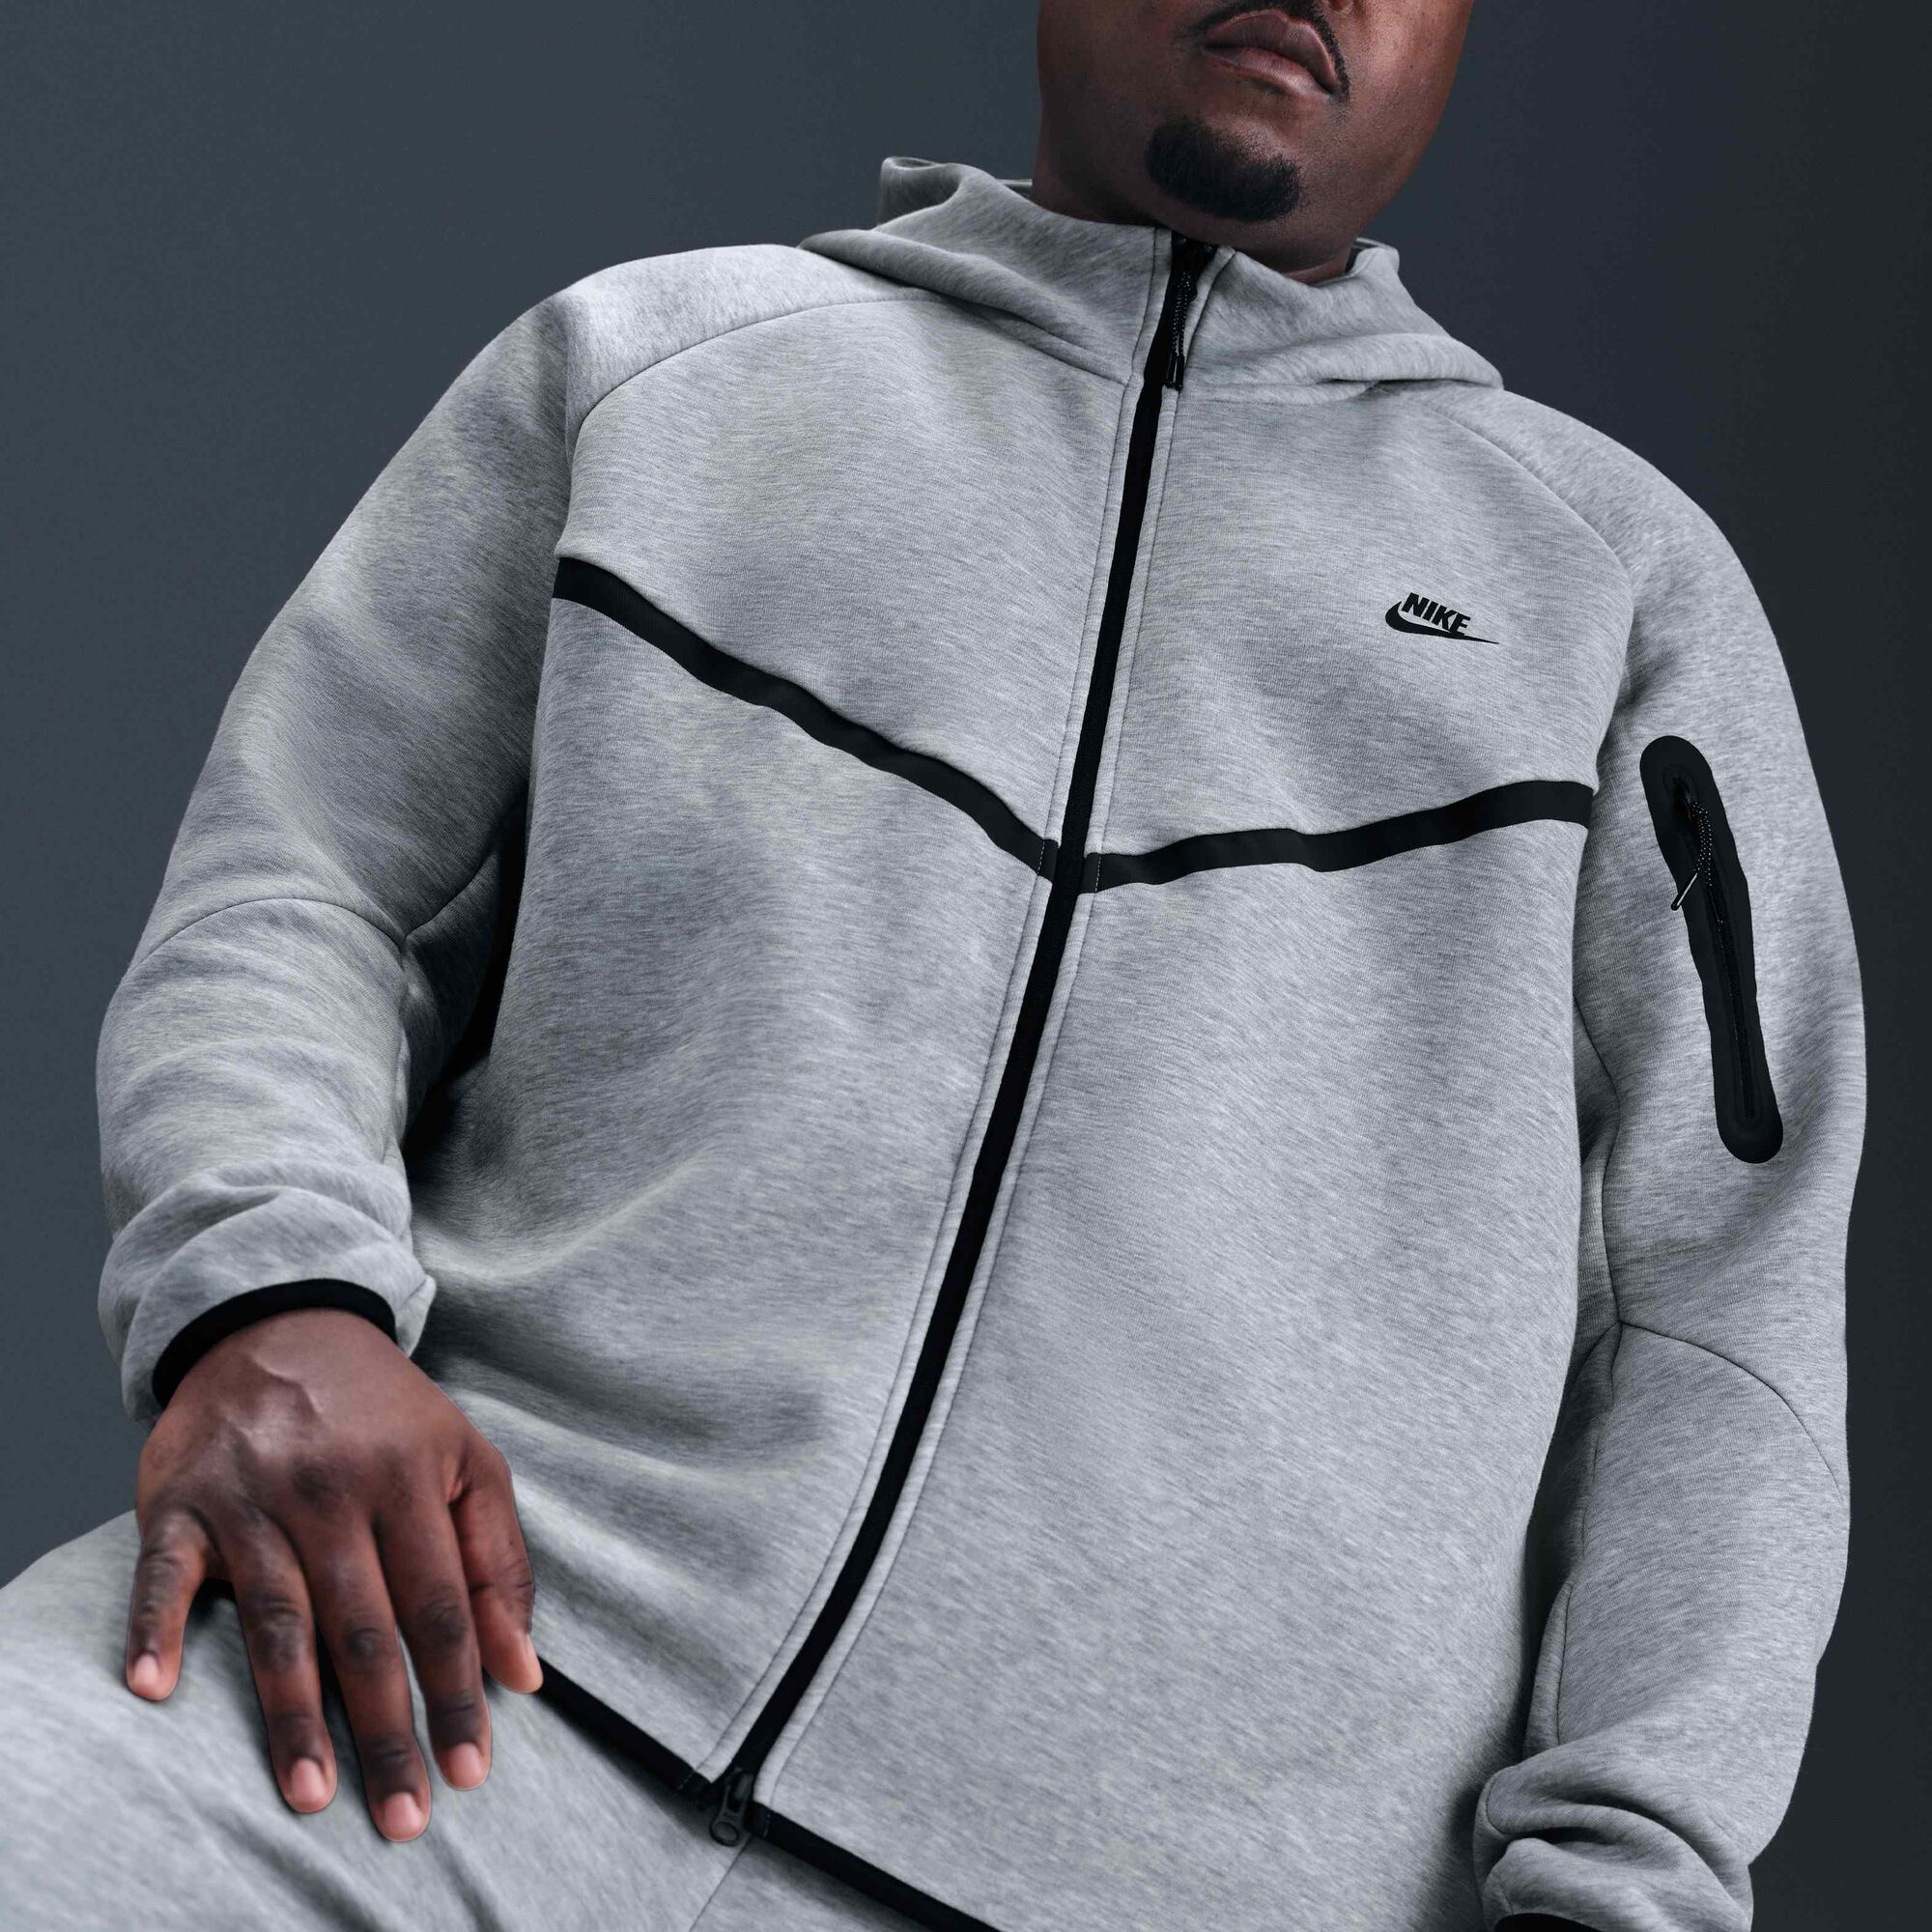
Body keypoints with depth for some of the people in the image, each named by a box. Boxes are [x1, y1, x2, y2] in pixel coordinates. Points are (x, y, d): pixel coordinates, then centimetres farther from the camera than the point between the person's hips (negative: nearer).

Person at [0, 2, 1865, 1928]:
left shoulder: (1627, 574, 20)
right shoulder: (642, 362, 21)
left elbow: (1720, 1307, 12)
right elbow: (290, 883, 14)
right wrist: (264, 1292, -9)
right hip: (487, 1637, 1)